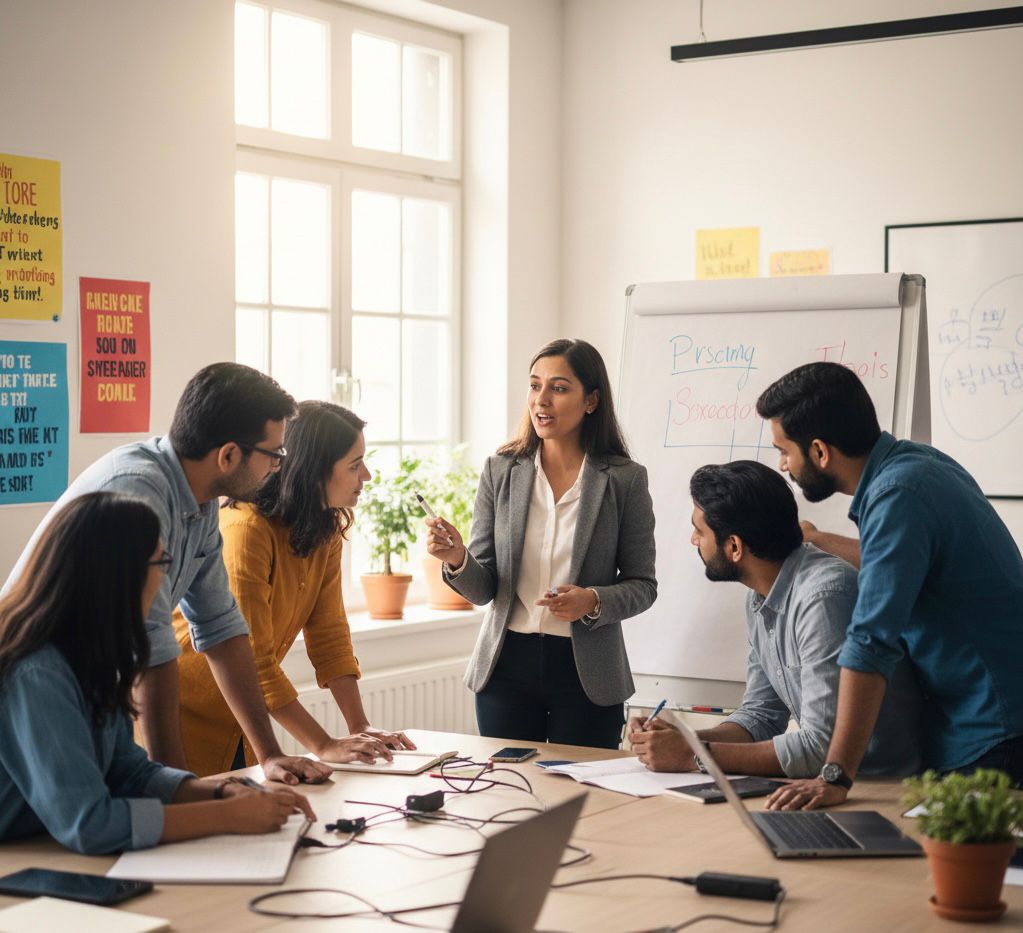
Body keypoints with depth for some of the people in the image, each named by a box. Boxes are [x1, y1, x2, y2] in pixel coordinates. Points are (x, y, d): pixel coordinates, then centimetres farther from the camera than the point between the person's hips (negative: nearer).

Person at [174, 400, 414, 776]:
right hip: (187, 713, -7)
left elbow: (329, 633, -2)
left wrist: (361, 726, -12)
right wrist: (324, 746, -29)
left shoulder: (327, 528, -1)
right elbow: (254, 661, -27)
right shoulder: (246, 530, -26)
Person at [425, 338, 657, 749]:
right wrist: (457, 559, -18)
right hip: (508, 665, 2)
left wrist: (593, 601, -18)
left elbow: (642, 585, 0)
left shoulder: (625, 479, -4)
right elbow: (482, 588, 2)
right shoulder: (501, 471, 2)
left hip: (587, 671, -2)